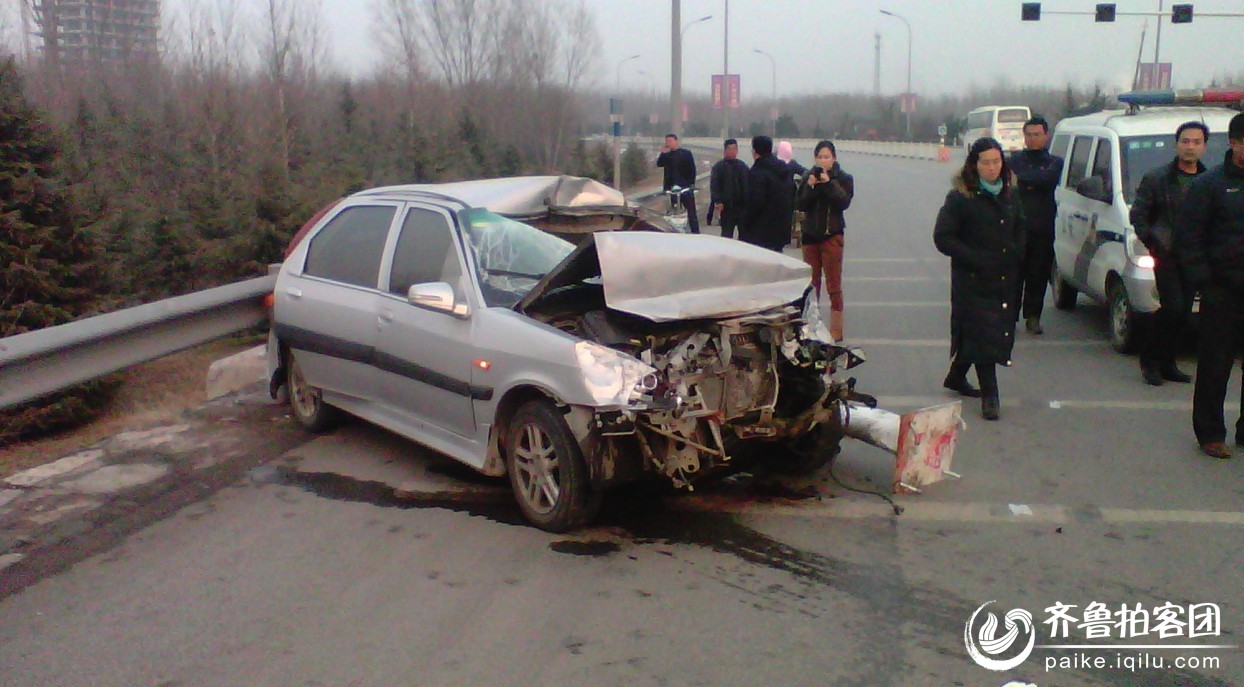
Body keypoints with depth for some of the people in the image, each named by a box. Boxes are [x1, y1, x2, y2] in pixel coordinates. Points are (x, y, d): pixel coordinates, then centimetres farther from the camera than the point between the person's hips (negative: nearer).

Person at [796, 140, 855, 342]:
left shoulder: (844, 178, 0)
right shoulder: (809, 177, 6)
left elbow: (844, 202, -15)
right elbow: (799, 205, -2)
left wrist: (829, 183, -21)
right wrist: (810, 187, -15)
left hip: (832, 235, -3)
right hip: (810, 234, 3)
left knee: (833, 284, -3)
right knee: (811, 283, 9)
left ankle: (836, 329, 1)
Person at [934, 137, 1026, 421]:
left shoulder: (1010, 195, 11)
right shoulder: (960, 197, -8)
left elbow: (1019, 232, 24)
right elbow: (942, 238, -11)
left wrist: (1016, 255, 5)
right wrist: (976, 259, -18)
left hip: (1005, 280, 6)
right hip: (973, 281, -6)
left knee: (1000, 331, 13)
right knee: (981, 333, -9)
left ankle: (956, 377, 31)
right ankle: (989, 395, -4)